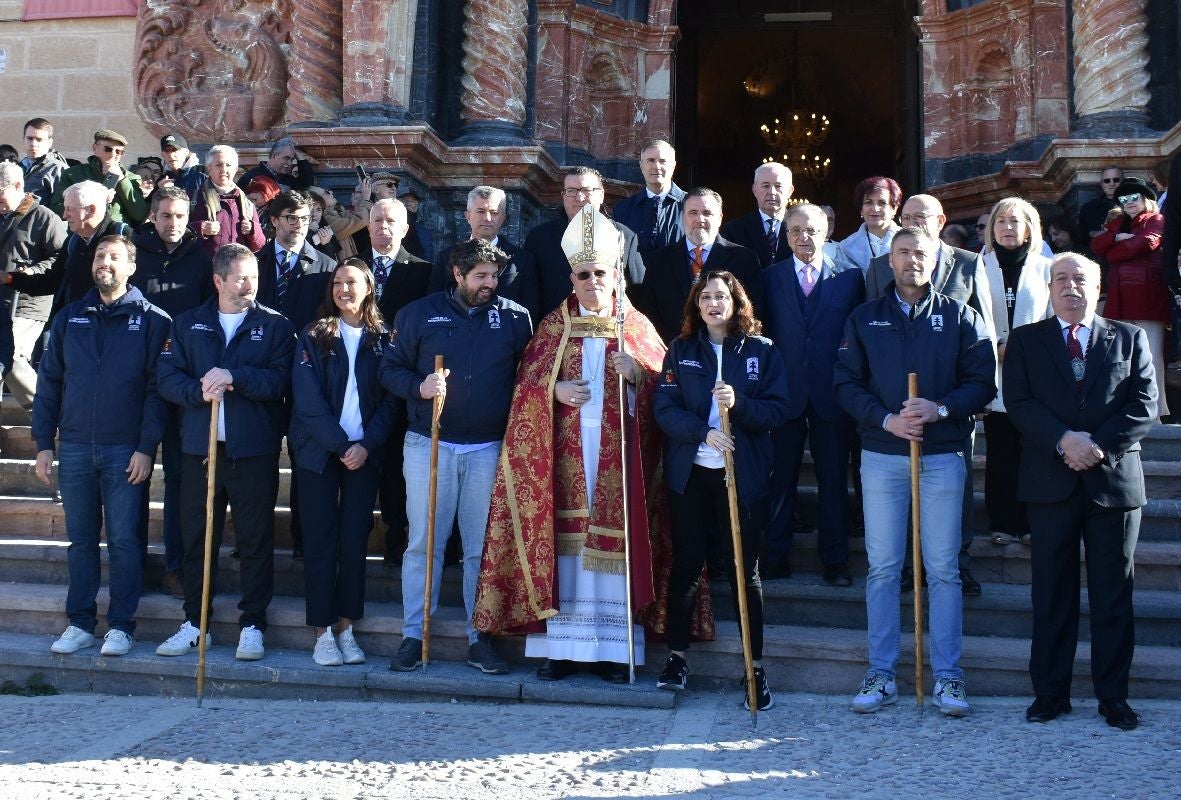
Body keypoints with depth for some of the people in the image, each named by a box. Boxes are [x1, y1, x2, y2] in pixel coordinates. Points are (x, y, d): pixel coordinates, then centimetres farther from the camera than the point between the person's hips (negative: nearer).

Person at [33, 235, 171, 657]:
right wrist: (43, 444, 4)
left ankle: (121, 625, 9)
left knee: (124, 540, 0)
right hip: (75, 448, 3)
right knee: (81, 539, 9)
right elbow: (48, 382, 10)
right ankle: (80, 623, 18)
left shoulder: (151, 320, 0)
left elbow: (157, 388, -5)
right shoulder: (69, 318, 10)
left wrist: (146, 447, -11)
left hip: (126, 450, -3)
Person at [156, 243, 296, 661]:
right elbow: (167, 378, 3)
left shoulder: (275, 325, 5)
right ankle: (194, 622, 20)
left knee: (256, 540, 2)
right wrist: (199, 392, -15)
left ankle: (252, 625, 12)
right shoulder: (188, 324, 12)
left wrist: (234, 376, -19)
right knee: (196, 537, 8)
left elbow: (279, 379, -8)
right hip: (199, 446, 2)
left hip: (255, 449, -2)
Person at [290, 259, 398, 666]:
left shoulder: (383, 339, 6)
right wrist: (340, 445, -14)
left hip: (365, 453, 1)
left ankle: (345, 626, 10)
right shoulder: (313, 337, 2)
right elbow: (308, 399, -6)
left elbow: (389, 399, 1)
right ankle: (322, 631, 5)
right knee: (320, 540, 0)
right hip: (319, 450, -1)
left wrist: (367, 445, -12)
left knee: (355, 539, 1)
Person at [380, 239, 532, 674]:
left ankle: (480, 638, 15)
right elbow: (390, 369, 6)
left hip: (490, 449, 1)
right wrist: (419, 387, -15)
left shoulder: (515, 317, 5)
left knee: (482, 547, 6)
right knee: (423, 543, 2)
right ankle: (413, 635, 11)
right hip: (429, 444, 0)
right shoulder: (418, 313, 5)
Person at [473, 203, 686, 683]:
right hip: (563, 450, 1)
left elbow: (663, 384, 5)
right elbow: (526, 378, 8)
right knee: (563, 538, 0)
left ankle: (614, 648, 6)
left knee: (615, 541, -2)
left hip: (617, 452, -1)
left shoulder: (637, 327, 7)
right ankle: (562, 646, 7)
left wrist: (637, 373, -15)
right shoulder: (554, 325, 10)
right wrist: (554, 389, -11)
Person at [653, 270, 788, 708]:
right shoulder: (680, 349, 5)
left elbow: (778, 410, -5)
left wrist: (739, 403, -23)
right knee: (685, 565, 9)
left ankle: (755, 667, 12)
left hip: (743, 475, -1)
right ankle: (676, 656, 22)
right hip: (689, 472, 1)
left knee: (744, 570, 4)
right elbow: (664, 407, -4)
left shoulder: (762, 351, 2)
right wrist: (704, 432, -19)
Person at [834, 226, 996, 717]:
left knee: (943, 569, 1)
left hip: (942, 455, -1)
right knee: (882, 568, 3)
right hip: (881, 456, 1)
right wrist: (886, 419, -11)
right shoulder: (864, 319, 10)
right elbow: (845, 383, 4)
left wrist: (941, 409, -15)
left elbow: (982, 383, 2)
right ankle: (881, 674, 11)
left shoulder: (960, 318, 8)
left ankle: (947, 676, 9)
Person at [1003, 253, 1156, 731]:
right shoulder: (1025, 340, 10)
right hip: (1051, 481, 0)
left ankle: (1113, 696, 15)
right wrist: (1063, 440, -17)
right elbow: (1018, 403, -3)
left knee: (1113, 594, 6)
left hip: (1114, 478, 1)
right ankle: (1050, 692, 13)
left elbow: (1145, 406, 1)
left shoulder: (1129, 339, 11)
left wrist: (1099, 444, -13)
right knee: (1051, 594, 4)